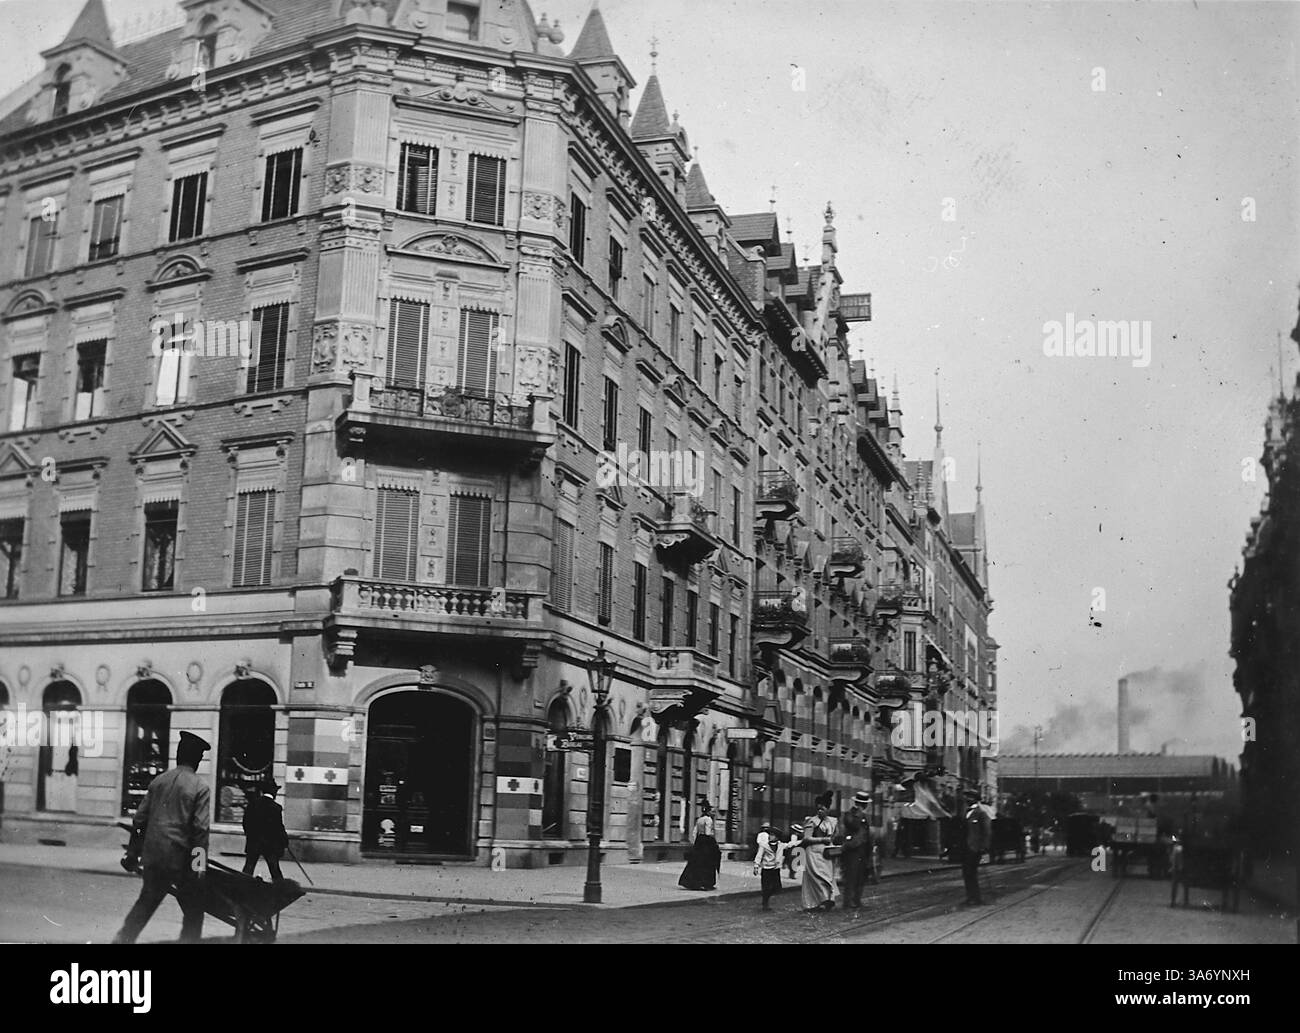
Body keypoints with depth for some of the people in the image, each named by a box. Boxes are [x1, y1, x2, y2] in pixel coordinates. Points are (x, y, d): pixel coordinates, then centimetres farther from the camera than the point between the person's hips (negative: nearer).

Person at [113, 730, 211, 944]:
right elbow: (200, 828, -14)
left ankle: (122, 940, 22)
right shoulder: (199, 787, -8)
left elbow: (140, 819, 10)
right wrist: (199, 865, -12)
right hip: (180, 858, -5)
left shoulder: (158, 781, 8)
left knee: (146, 902, 23)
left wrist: (132, 854, 18)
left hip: (153, 856, 5)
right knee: (193, 912, 7)